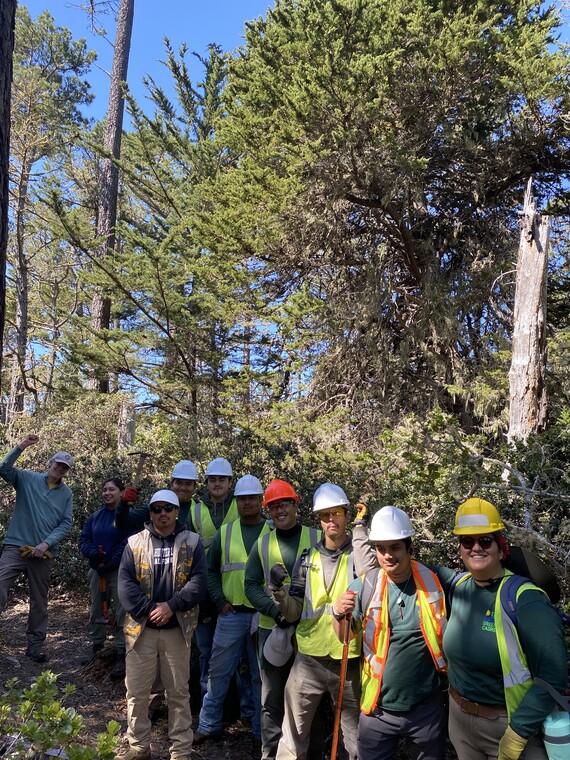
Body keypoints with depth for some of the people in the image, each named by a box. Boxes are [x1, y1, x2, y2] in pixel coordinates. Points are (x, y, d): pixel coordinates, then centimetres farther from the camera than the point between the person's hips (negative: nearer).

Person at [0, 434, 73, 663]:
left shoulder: (67, 494, 7)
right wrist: (21, 446, -25)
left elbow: (65, 524, 2)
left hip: (44, 553, 3)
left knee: (39, 601, 10)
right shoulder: (27, 478, 2)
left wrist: (47, 543, -13)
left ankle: (35, 645, 24)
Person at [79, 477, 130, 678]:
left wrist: (110, 563, -17)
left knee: (121, 614, -5)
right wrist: (93, 553, -13)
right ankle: (95, 649, 29)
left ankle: (122, 657, 2)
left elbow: (130, 543, -15)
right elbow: (83, 539, 8)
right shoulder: (95, 516, 11)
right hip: (97, 571, 6)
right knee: (96, 612, 15)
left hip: (119, 571, -6)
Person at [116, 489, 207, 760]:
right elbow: (125, 583, -5)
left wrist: (171, 606, -17)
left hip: (177, 628, -1)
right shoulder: (135, 543, 3)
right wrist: (148, 610, -15)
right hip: (141, 627, 1)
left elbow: (199, 581, -7)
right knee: (137, 690, 9)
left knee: (178, 691, 9)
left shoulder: (192, 542, 1)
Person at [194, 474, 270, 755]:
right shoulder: (224, 532, 6)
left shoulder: (273, 532, 0)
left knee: (261, 676, 9)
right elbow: (212, 571, 9)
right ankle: (209, 724, 27)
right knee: (218, 671, 9)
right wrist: (220, 602, -1)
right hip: (231, 614, 2)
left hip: (264, 615, -2)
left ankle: (261, 733, 23)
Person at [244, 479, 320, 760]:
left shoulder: (317, 537, -1)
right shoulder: (262, 544, 6)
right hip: (272, 629, 2)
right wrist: (277, 612, -13)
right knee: (272, 698, 8)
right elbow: (251, 586, 2)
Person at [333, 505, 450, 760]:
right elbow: (345, 636, 0)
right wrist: (339, 615, -21)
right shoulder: (364, 586, -9)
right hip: (378, 709, 0)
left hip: (427, 707, 0)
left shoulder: (435, 580, -12)